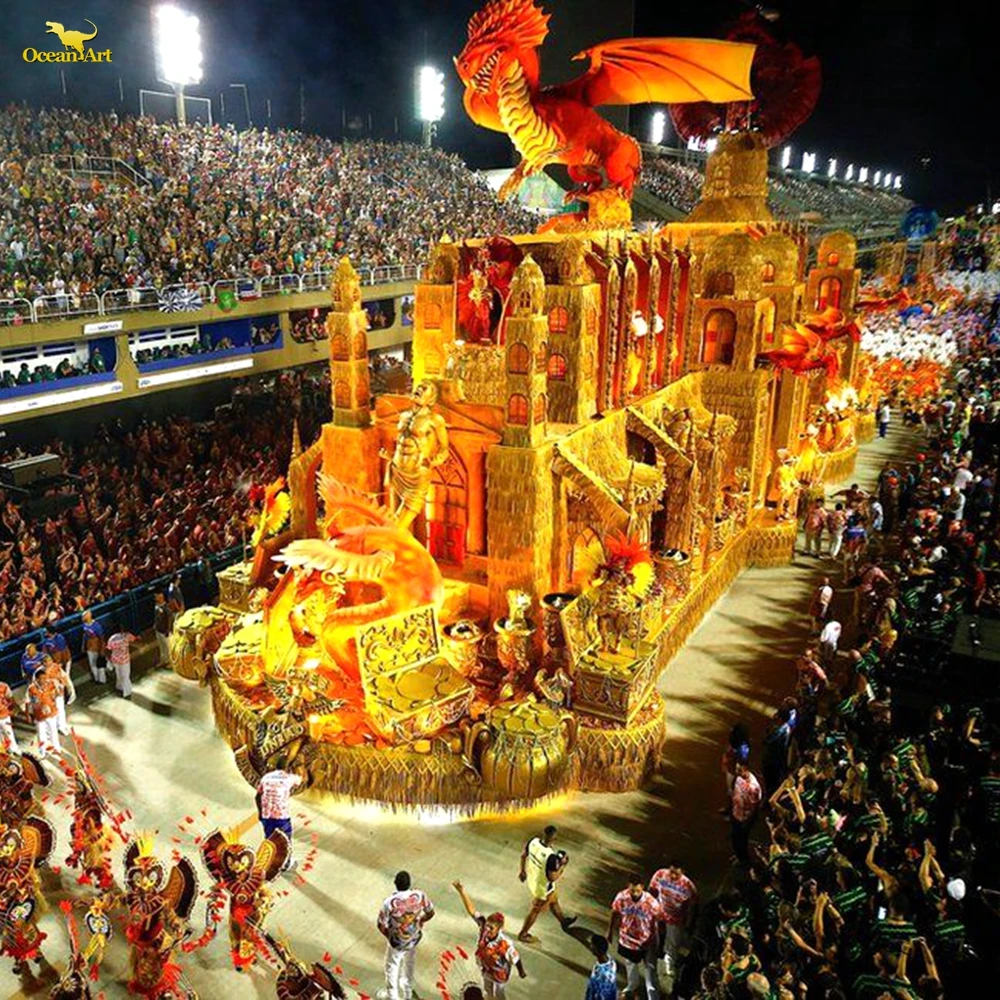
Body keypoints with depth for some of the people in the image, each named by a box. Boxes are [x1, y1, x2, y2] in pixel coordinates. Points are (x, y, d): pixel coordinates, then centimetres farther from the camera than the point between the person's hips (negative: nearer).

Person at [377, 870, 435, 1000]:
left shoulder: (390, 902, -34)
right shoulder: (420, 895, -25)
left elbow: (381, 926, -22)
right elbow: (430, 913, -9)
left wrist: (388, 935, -1)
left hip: (397, 941, -4)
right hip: (414, 938, 4)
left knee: (392, 967, 24)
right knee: (408, 965, 30)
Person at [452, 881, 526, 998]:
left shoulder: (505, 944, -41)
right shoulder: (483, 927, -31)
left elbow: (516, 959, -24)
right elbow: (471, 910, -37)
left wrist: (521, 972, -6)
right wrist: (462, 892, -50)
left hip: (499, 975, -4)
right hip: (486, 971, 4)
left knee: (498, 996, 24)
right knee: (488, 994, 31)